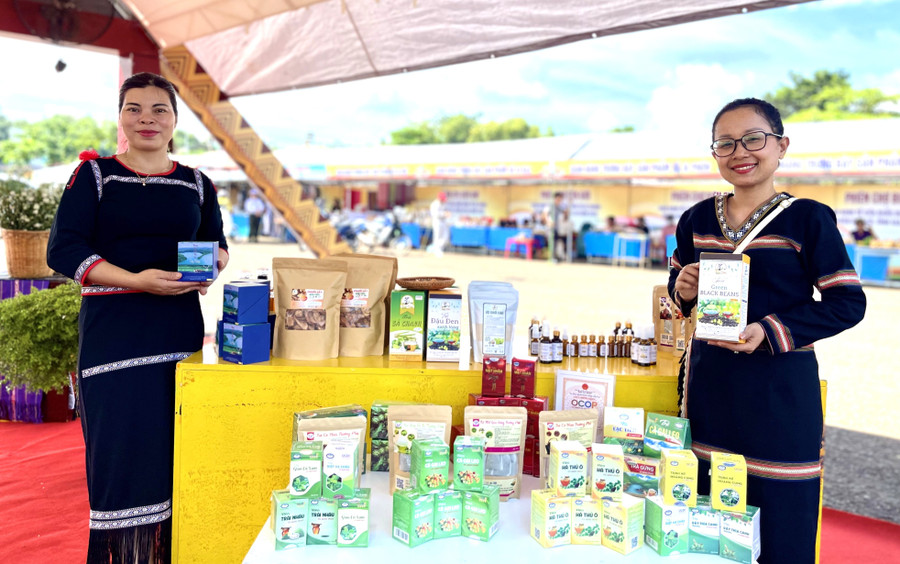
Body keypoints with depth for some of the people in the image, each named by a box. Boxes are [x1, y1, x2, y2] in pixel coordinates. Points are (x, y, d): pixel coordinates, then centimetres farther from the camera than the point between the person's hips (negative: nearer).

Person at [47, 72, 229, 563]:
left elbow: (218, 244, 19)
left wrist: (207, 270, -6)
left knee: (174, 447, 5)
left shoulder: (196, 185, 12)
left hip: (179, 330, 3)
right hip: (112, 332, -3)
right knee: (120, 446, -3)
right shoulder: (95, 176, 2)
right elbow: (63, 251, -5)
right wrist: (137, 280, -18)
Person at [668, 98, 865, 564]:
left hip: (779, 389, -4)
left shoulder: (808, 219, -6)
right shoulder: (697, 220, 6)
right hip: (709, 381, 4)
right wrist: (681, 289, -6)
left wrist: (772, 331, -19)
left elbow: (848, 302, -7)